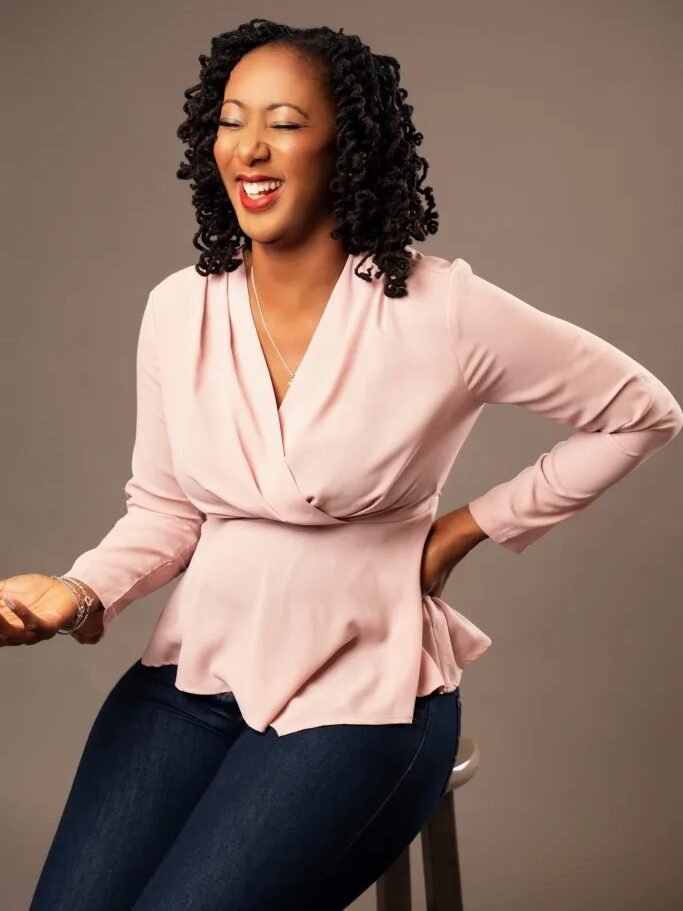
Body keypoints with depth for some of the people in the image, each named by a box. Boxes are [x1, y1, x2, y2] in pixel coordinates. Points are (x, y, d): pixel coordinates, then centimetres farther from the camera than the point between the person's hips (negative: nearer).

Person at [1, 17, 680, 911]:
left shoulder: (440, 309, -14)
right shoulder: (178, 308, -1)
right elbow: (164, 511, 8)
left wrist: (464, 530, -3)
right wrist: (80, 591, -13)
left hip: (358, 694, -4)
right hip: (193, 671, 4)